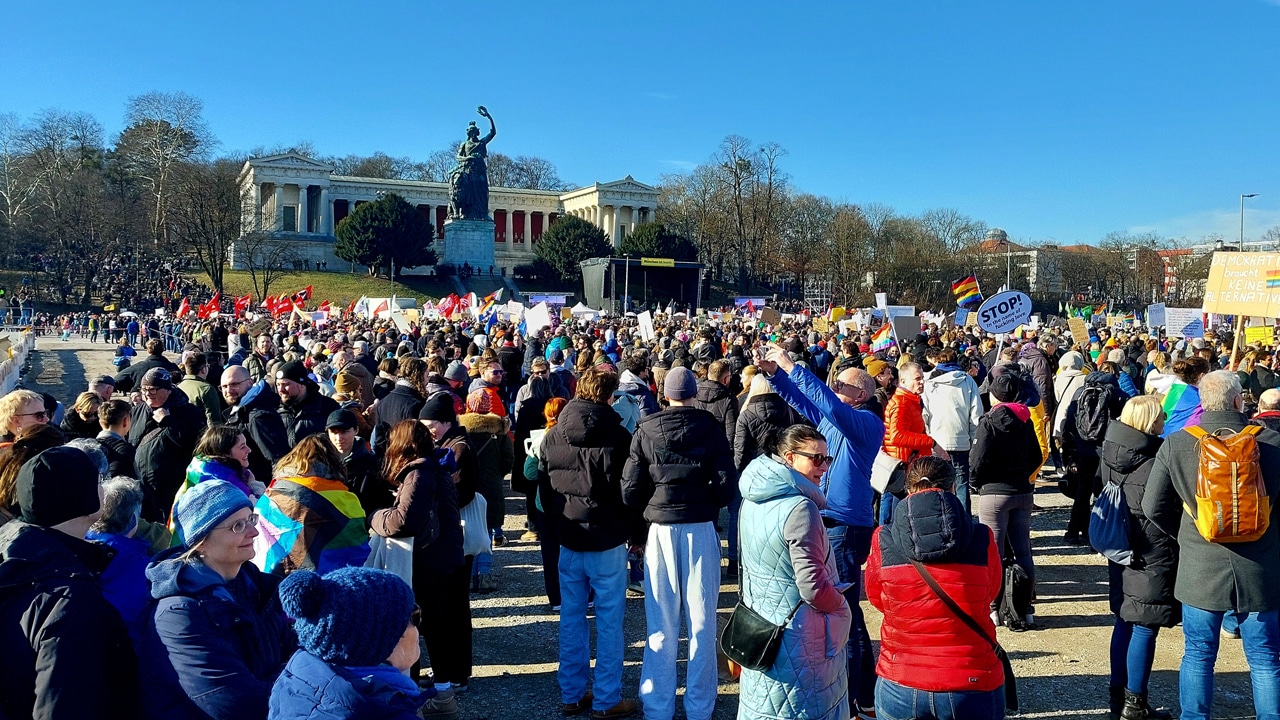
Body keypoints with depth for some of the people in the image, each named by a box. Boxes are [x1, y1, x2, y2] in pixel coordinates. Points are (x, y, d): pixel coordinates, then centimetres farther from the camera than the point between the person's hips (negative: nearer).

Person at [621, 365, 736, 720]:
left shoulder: (646, 430, 0)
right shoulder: (709, 428, -1)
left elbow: (631, 489, -4)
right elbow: (726, 484, -7)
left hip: (660, 529, 1)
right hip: (701, 528, 0)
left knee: (661, 626, 8)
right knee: (702, 623, 8)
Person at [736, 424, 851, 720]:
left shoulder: (753, 498, 1)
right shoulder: (800, 508, -25)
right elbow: (814, 588, -24)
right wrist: (842, 605, -6)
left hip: (759, 628, 8)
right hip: (798, 637, -8)